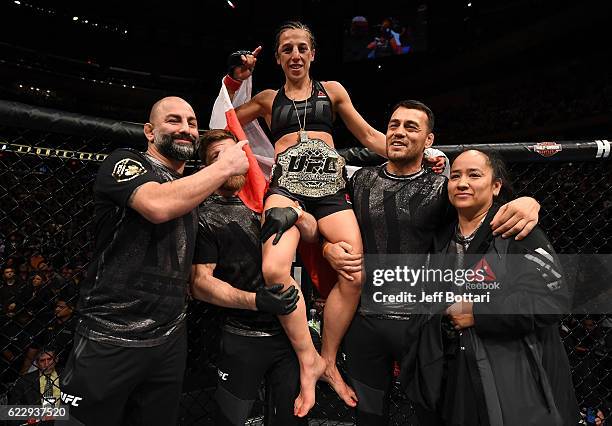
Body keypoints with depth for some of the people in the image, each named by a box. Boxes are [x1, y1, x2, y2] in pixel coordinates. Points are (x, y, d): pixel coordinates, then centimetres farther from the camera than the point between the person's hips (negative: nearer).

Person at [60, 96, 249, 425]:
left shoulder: (193, 189, 14)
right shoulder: (124, 162, -6)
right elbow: (159, 204, -29)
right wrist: (224, 167, -17)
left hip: (170, 340, 7)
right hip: (109, 340, -6)